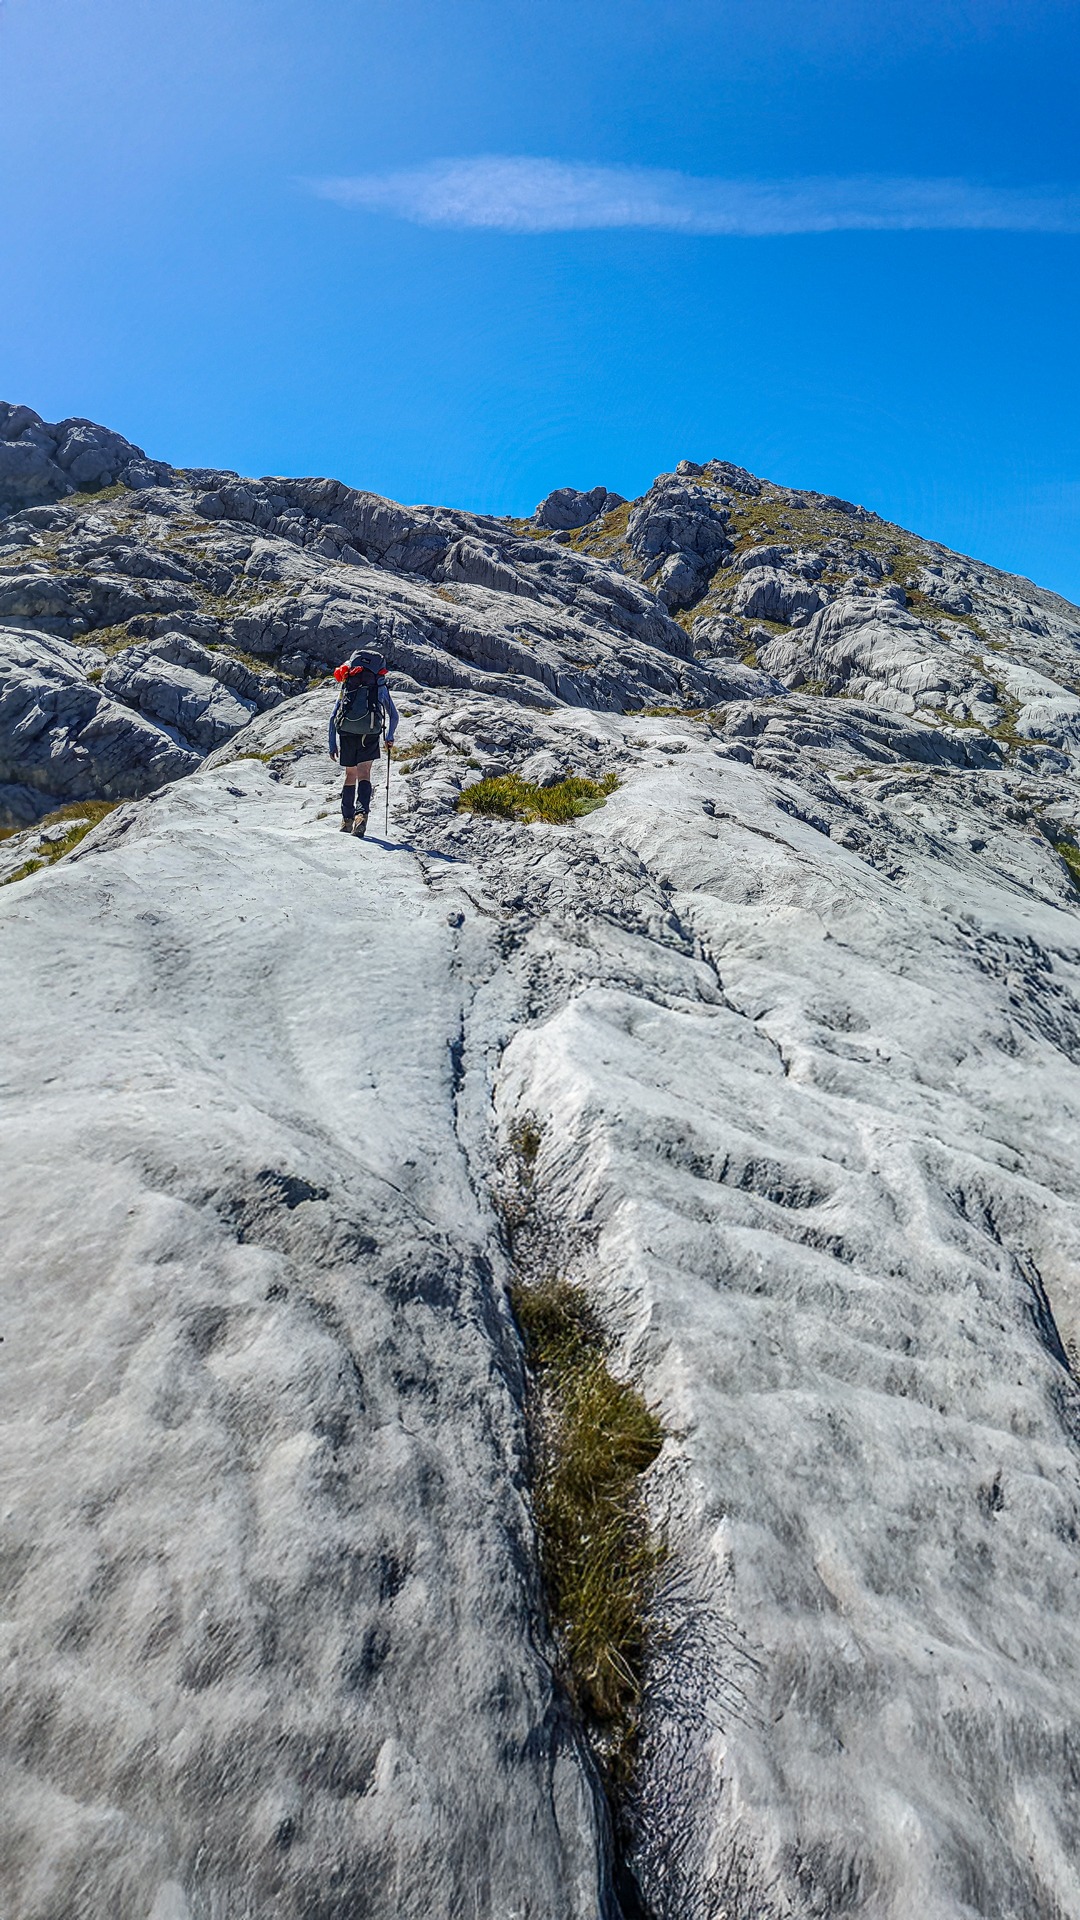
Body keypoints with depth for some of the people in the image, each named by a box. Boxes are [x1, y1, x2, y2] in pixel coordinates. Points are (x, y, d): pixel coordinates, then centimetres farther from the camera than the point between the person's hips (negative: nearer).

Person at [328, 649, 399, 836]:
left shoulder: (346, 688, 25)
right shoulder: (381, 688, 23)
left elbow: (333, 718, 21)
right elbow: (394, 716, 28)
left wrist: (332, 745, 23)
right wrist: (389, 738, 42)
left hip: (346, 730, 2)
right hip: (371, 731, -2)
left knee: (350, 775, 14)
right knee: (364, 774, -6)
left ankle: (347, 820, 16)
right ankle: (362, 812, -31)